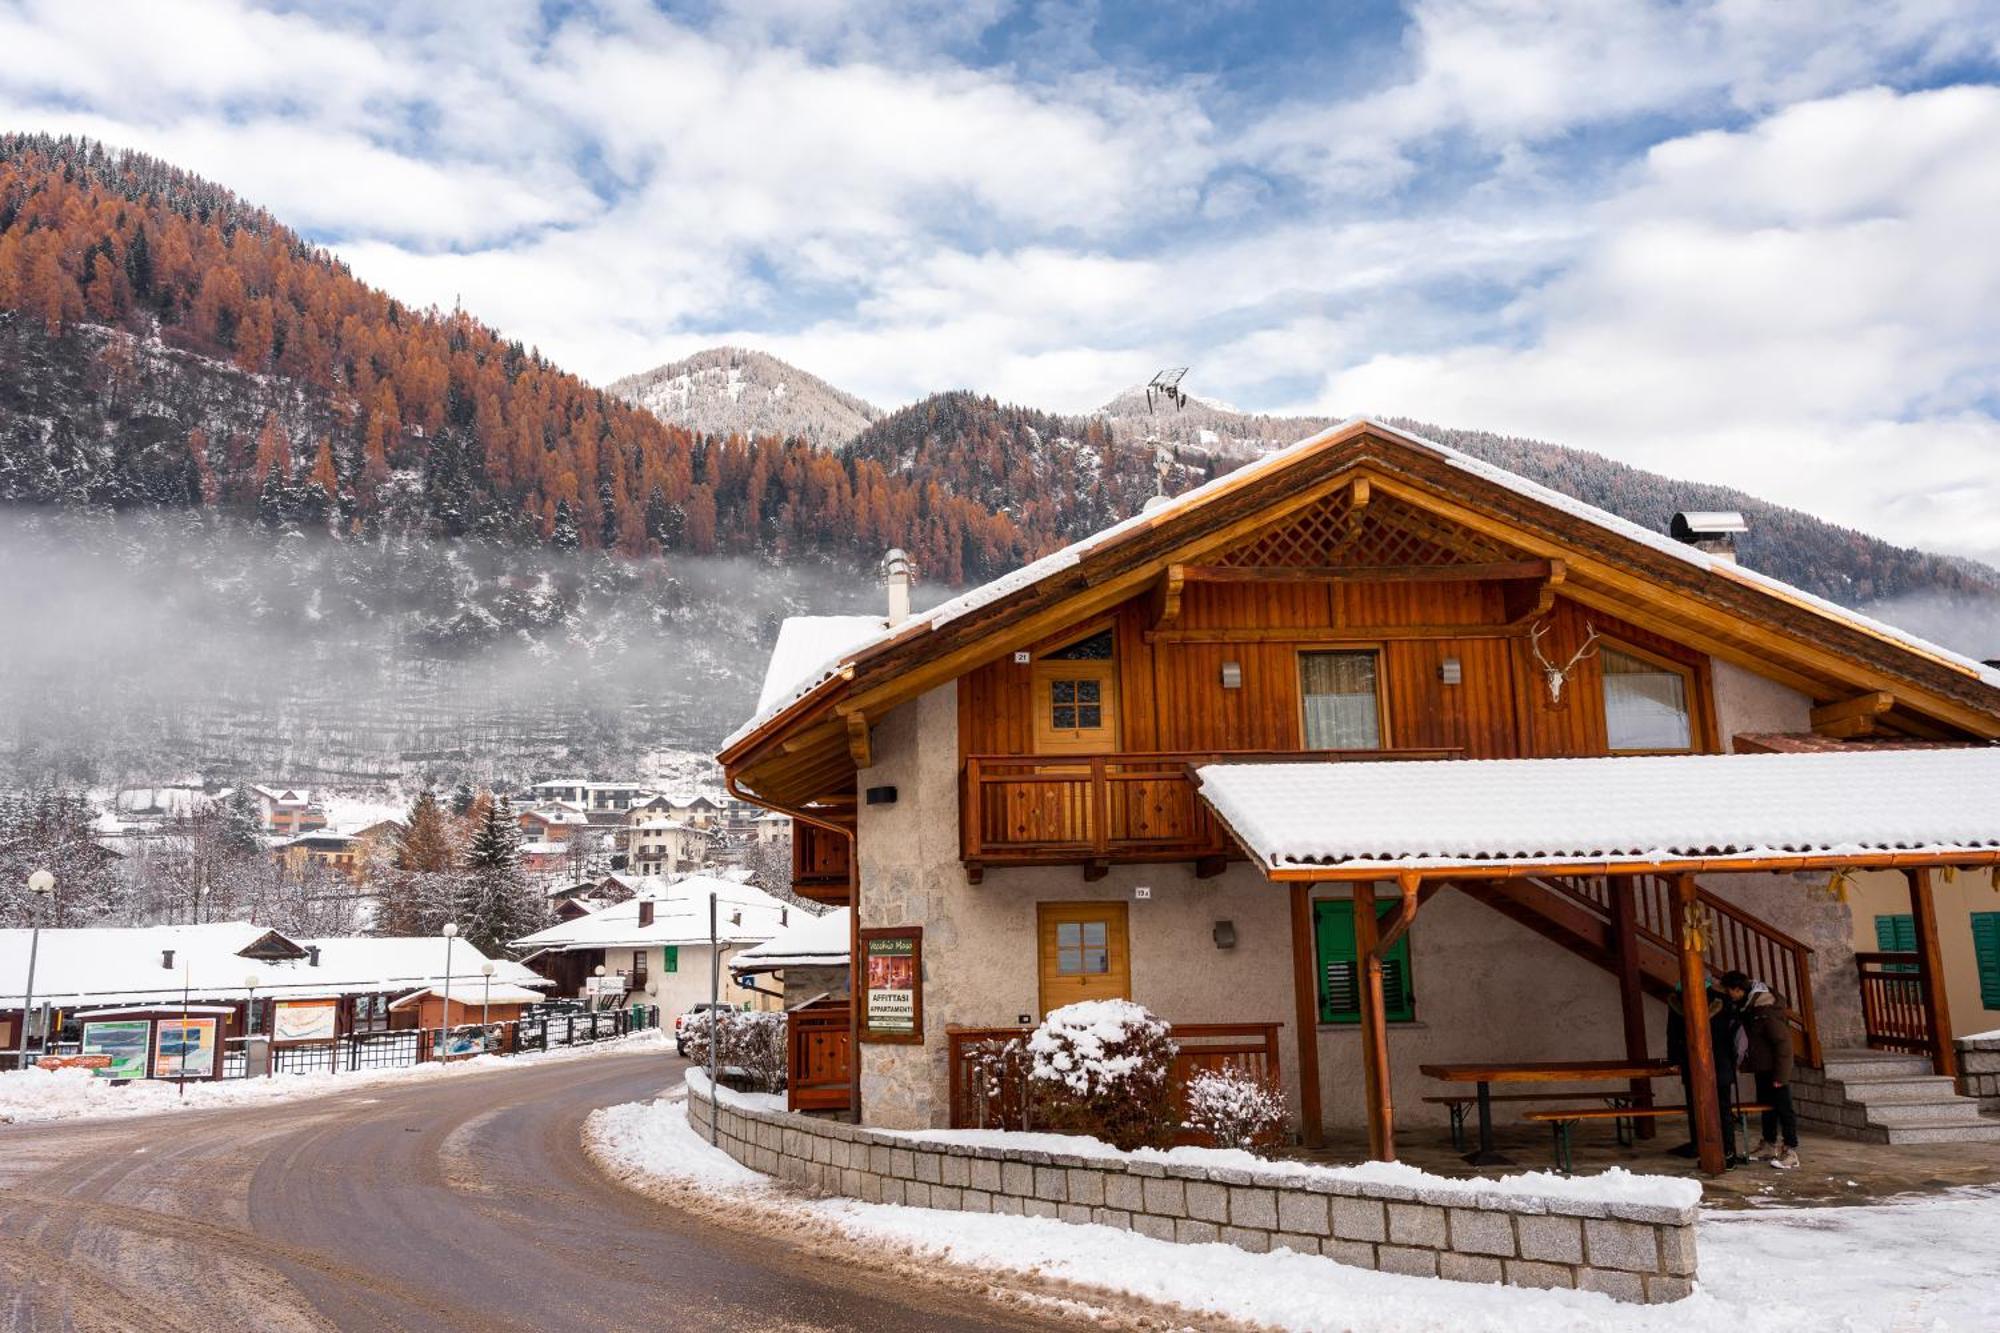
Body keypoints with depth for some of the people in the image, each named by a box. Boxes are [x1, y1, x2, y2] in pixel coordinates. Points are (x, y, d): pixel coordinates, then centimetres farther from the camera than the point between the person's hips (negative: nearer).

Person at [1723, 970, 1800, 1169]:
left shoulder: (1766, 1010, -23)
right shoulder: (1746, 1006, 5)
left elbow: (1783, 1041, -22)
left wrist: (1780, 1075, -21)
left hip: (1774, 1068, -9)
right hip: (1761, 1067, 9)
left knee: (1783, 1108, -4)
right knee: (1766, 1106, 17)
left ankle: (1791, 1153, -1)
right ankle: (1769, 1146, 28)